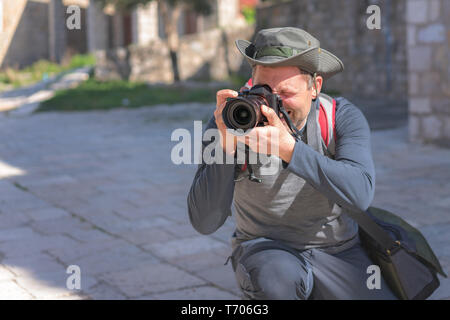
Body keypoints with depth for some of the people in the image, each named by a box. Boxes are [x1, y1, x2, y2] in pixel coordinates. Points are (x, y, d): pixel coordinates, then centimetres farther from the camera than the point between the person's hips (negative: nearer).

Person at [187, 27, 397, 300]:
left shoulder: (343, 116, -13)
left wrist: (288, 147, -42)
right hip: (265, 249, -2)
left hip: (337, 250, 3)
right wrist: (226, 144, -34)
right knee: (279, 277, -35)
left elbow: (360, 193, -32)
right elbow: (204, 222, -21)